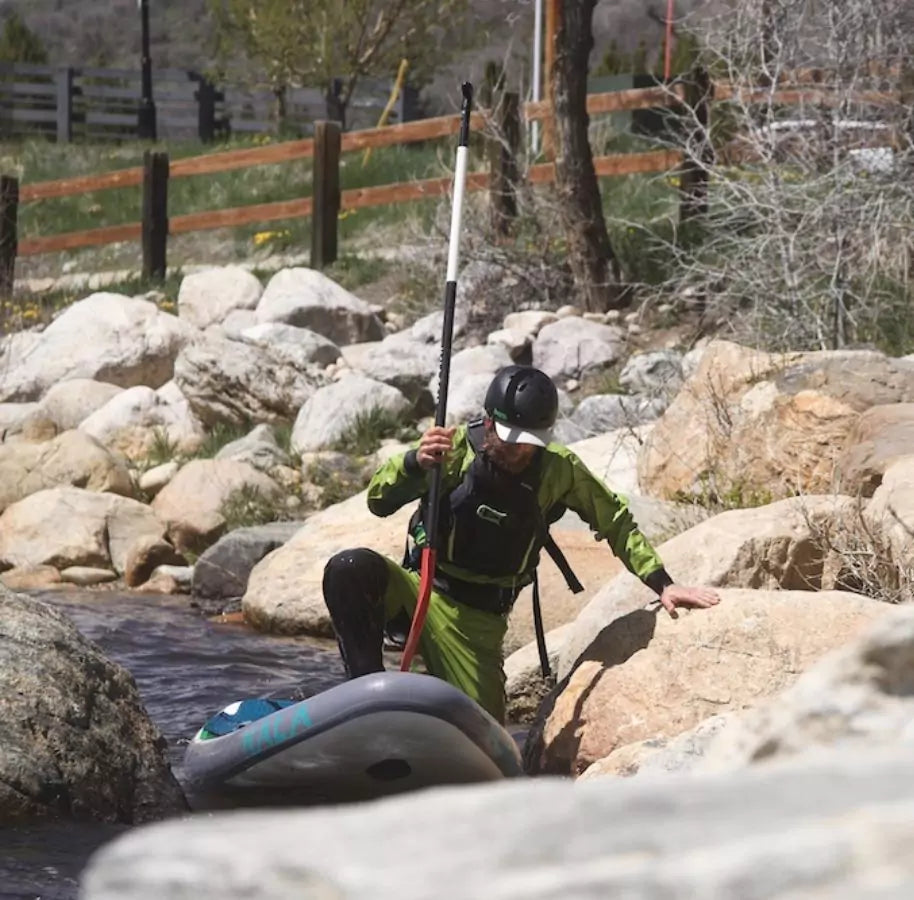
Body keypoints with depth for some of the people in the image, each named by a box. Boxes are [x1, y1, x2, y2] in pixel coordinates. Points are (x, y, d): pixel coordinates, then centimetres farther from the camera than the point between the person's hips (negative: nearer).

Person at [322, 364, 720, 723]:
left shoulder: (557, 470, -6)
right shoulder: (457, 447, -12)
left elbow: (616, 521, 5)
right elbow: (379, 502, -17)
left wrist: (661, 583, -4)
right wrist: (416, 462, -37)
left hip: (477, 619, 2)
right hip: (417, 587, -2)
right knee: (351, 570, -33)